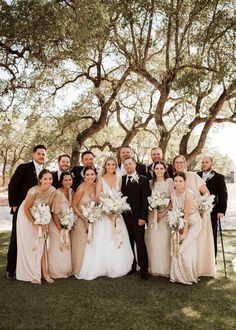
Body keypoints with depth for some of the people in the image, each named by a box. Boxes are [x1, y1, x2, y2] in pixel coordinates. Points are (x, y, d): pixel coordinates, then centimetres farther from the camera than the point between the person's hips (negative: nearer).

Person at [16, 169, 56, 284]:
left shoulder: (52, 190, -18)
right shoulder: (34, 192, -32)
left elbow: (48, 207, -5)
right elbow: (26, 209, -19)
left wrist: (45, 223, -9)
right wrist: (34, 223, -12)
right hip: (26, 216, -4)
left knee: (41, 244, 4)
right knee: (29, 245, 1)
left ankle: (44, 272, 11)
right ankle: (32, 274, 11)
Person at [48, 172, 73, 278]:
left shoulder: (71, 191, -2)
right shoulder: (58, 193, -23)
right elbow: (54, 213, -19)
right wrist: (60, 229, -15)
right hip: (57, 225, -7)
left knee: (66, 249, 13)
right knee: (57, 249, 4)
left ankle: (65, 271, 29)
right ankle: (55, 273, 21)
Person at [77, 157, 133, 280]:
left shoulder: (118, 178, 8)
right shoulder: (100, 179, -1)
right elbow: (98, 197, -7)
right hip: (104, 213, -3)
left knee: (117, 241, 5)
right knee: (102, 241, -4)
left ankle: (116, 268, 18)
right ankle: (100, 268, 7)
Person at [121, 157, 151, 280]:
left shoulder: (143, 180, -3)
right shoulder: (121, 179, 9)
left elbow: (145, 199, -6)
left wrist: (142, 217, -12)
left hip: (138, 217, -4)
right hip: (125, 216, 4)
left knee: (140, 243, -1)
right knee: (129, 242, 10)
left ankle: (144, 269, 10)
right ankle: (131, 266, 22)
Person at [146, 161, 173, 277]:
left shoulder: (170, 181, 0)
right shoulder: (151, 183, 11)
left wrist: (164, 212, -14)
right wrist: (154, 212, -6)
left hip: (166, 214, -3)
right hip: (153, 214, 3)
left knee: (165, 241, -5)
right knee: (153, 241, 3)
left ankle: (166, 268, 8)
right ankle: (155, 268, 14)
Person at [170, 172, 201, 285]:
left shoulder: (189, 194, -22)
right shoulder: (173, 194, -2)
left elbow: (186, 214, -20)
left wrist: (184, 232, -17)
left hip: (193, 223, -6)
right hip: (181, 223, 6)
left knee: (184, 249, -10)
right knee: (176, 248, 1)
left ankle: (189, 276, 11)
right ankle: (177, 275, 18)